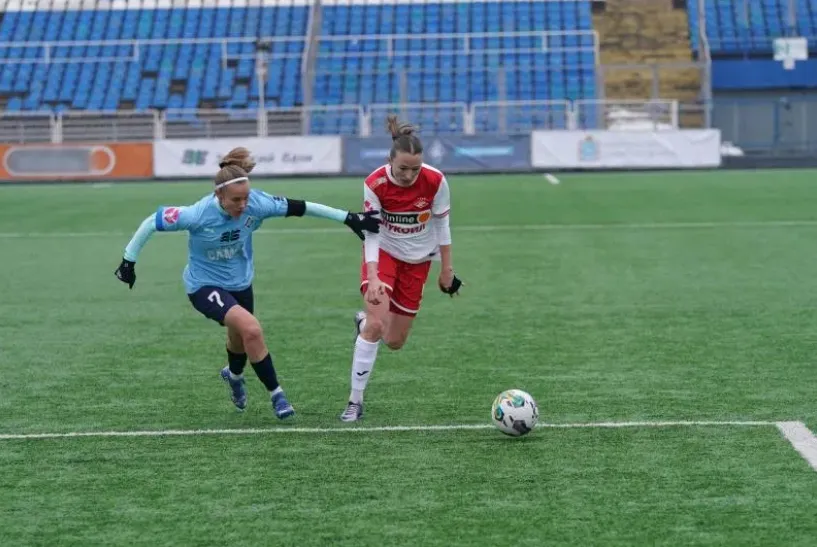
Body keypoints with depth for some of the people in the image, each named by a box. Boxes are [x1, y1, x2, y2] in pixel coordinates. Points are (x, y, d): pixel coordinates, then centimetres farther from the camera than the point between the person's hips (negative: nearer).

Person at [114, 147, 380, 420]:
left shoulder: (256, 204, -24)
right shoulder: (198, 215, -32)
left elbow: (300, 207, -14)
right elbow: (151, 223, -20)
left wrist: (349, 218, -11)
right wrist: (129, 260, -13)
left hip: (240, 282, 5)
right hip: (205, 285, -5)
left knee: (240, 339, 26)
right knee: (251, 329, -27)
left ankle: (234, 375, 63)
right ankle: (276, 394, -10)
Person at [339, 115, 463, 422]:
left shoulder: (435, 181, -20)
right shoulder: (375, 184, -24)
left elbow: (441, 224, -6)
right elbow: (371, 234, -23)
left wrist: (446, 268, -1)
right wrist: (372, 278, -34)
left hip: (417, 260, 2)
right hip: (384, 253, -2)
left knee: (395, 341, 6)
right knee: (376, 324, -23)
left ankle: (363, 322, 42)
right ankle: (355, 402, -12)